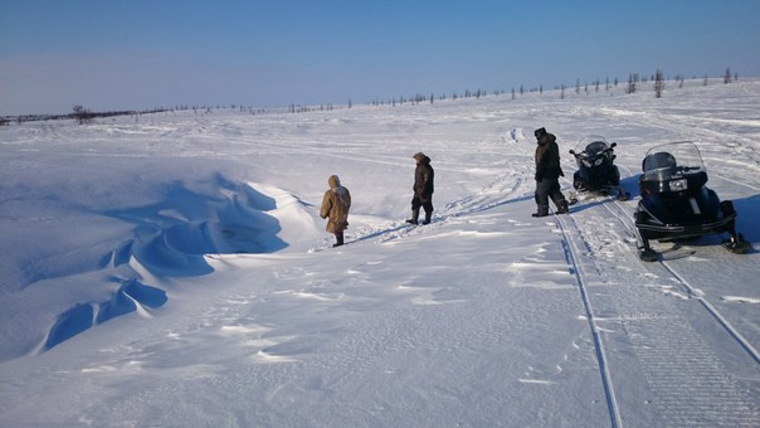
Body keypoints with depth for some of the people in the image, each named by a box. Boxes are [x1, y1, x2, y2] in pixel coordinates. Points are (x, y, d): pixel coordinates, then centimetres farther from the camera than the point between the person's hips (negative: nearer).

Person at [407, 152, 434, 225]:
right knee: (415, 204, 8)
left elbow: (427, 180, -21)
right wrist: (415, 186, 23)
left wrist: (424, 190, -22)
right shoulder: (419, 167, 12)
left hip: (425, 191, -10)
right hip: (418, 190, 10)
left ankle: (427, 220, 14)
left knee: (427, 205, 2)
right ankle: (414, 220, 13)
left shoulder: (426, 167, -19)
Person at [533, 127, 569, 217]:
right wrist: (559, 170, 27)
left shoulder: (543, 148, -22)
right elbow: (556, 159, 18)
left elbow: (541, 163, -23)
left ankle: (542, 211, 5)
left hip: (545, 174, -9)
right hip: (554, 172, 9)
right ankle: (563, 207, 17)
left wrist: (538, 174, -18)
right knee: (554, 191, 18)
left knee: (541, 193, 1)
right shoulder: (553, 144, 9)